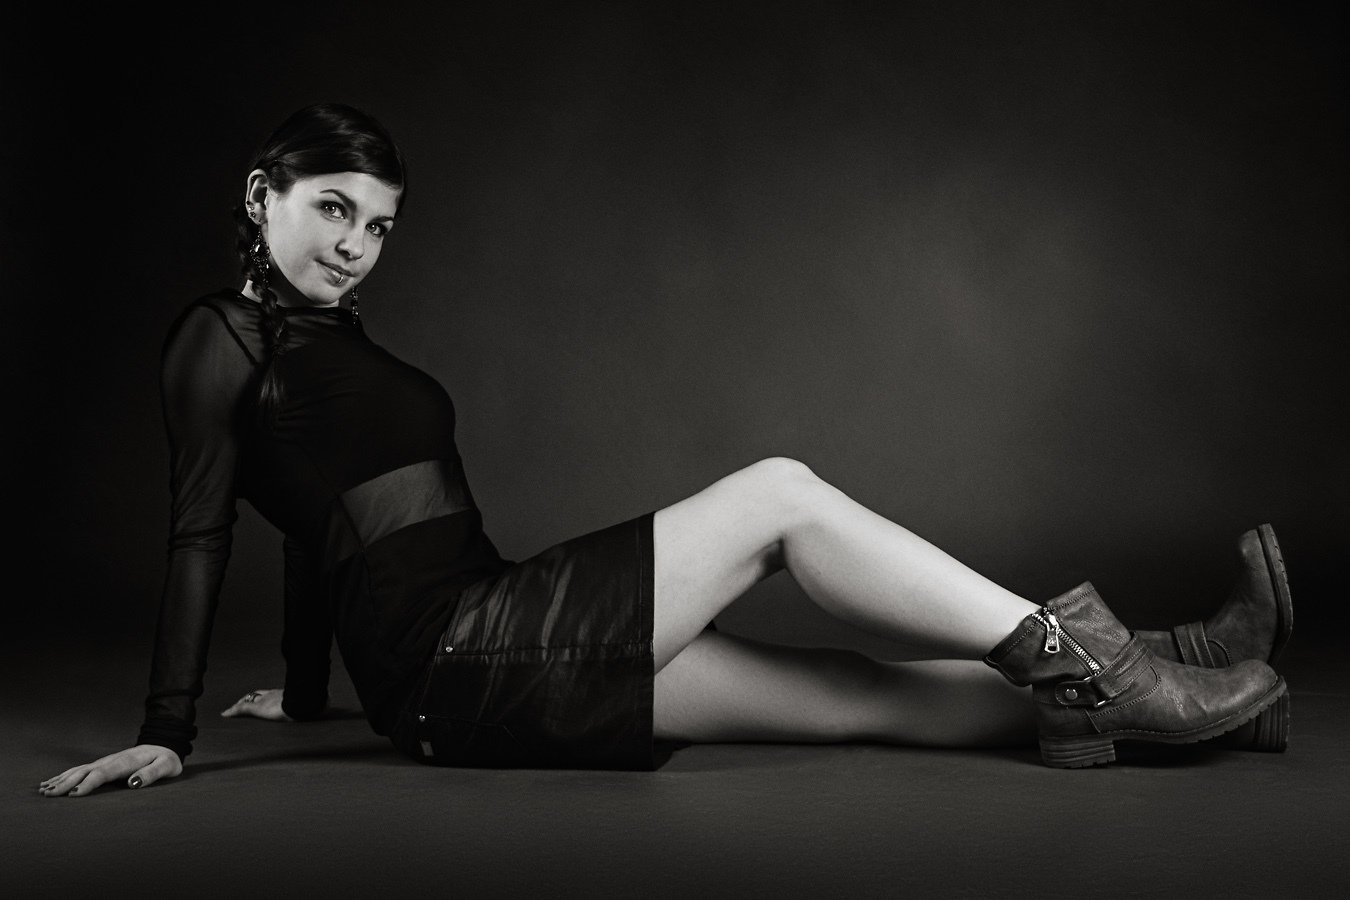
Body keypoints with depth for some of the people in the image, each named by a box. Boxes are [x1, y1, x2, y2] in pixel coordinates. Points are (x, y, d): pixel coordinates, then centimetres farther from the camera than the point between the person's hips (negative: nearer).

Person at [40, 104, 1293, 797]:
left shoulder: (331, 339, 24)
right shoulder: (223, 334, 0)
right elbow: (199, 535, -6)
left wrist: (305, 691, 31)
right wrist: (167, 733, -10)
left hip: (472, 661, 8)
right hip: (450, 656, -8)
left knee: (855, 692, -1)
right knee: (780, 491, -13)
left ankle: (1148, 693, 1)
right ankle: (1097, 667, -8)